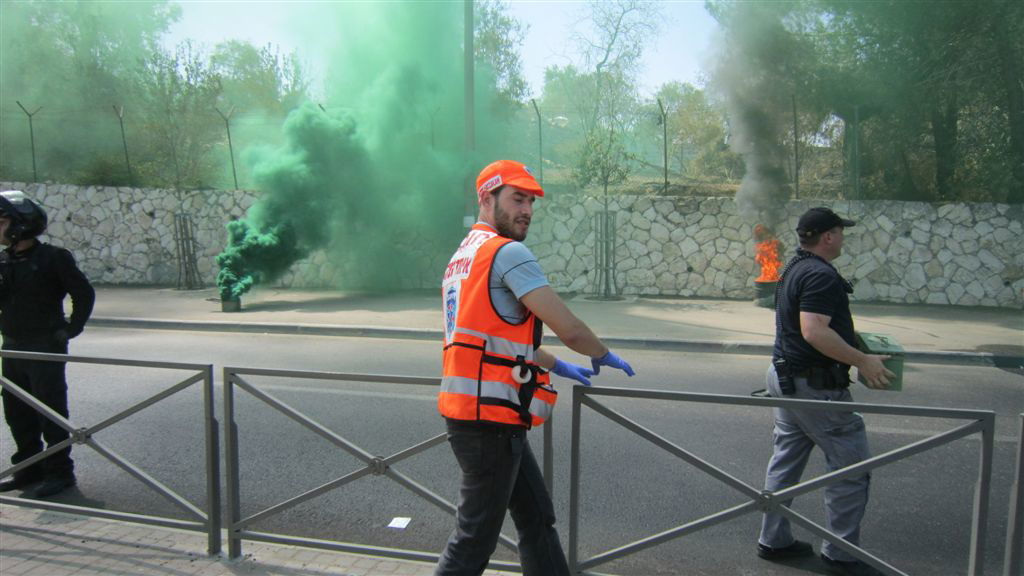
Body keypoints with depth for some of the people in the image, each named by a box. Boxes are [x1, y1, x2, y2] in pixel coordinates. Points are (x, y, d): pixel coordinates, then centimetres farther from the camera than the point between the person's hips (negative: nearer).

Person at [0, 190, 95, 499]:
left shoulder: (53, 258, -10)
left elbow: (84, 293, -7)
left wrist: (72, 329, -8)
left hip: (45, 348, -7)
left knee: (51, 413, -1)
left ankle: (59, 472, 9)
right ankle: (29, 467, 28)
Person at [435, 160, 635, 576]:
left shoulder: (463, 257, 17)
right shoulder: (508, 252, -14)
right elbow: (569, 329, -17)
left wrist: (557, 366, 29)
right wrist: (603, 356, 4)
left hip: (480, 414, 10)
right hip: (489, 416, -10)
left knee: (537, 518, 20)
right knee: (476, 537, 4)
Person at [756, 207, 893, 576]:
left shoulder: (795, 269, 14)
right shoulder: (821, 275, -18)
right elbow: (814, 331, -29)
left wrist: (852, 347, 26)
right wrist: (862, 361, -23)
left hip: (787, 378, 10)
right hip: (816, 385, -10)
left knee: (785, 460, 16)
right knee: (851, 467, 2)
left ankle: (773, 540, 25)